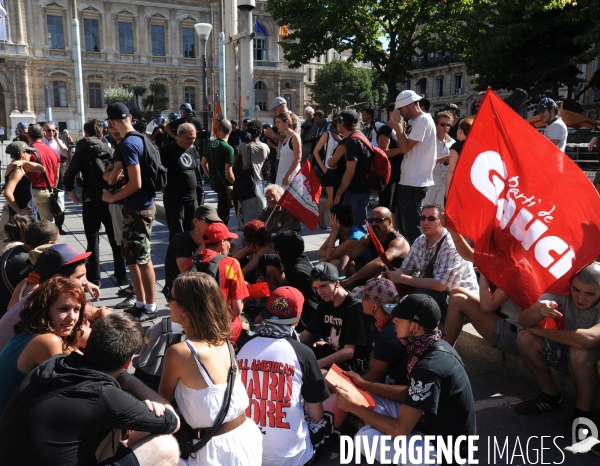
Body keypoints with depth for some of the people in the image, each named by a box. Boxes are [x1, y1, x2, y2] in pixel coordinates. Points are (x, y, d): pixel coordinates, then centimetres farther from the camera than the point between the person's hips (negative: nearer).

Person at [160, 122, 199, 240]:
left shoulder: (193, 149, 8)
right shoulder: (168, 150, -13)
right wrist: (166, 188, -8)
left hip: (192, 198, 6)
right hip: (174, 199, -6)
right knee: (177, 234, 0)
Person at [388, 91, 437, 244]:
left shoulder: (423, 120, -13)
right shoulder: (419, 121, 18)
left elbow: (406, 147, -19)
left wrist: (397, 125, -9)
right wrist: (399, 127, 8)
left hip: (414, 183, -11)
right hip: (409, 181, 11)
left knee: (411, 227, -5)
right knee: (402, 225, 18)